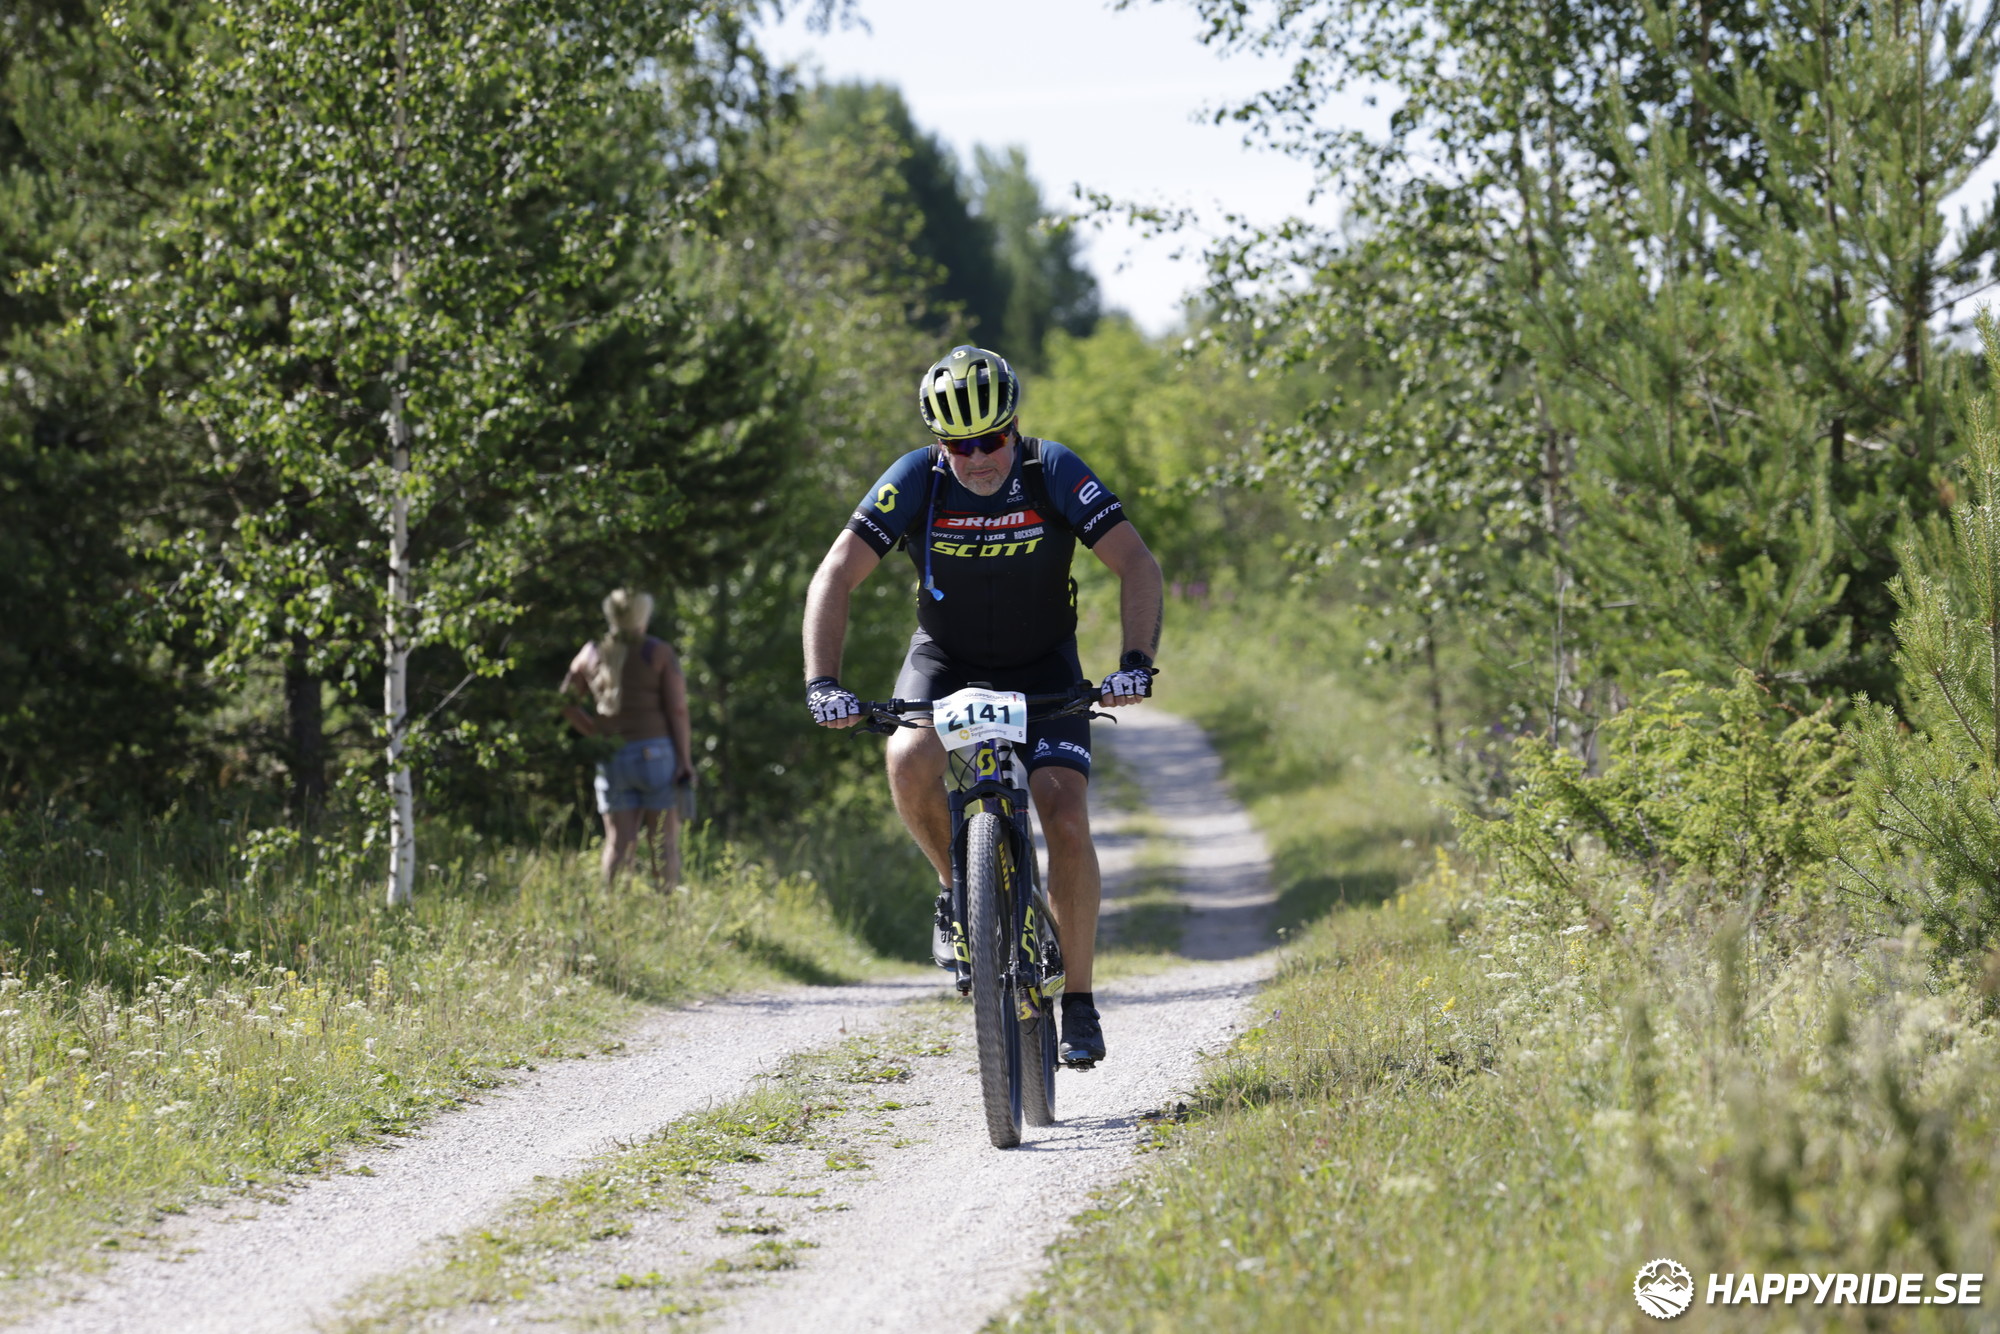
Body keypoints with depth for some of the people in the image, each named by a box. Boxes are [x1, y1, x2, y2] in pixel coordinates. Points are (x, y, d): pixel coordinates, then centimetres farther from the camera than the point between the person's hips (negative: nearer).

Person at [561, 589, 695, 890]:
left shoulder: (591, 654, 7)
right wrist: (685, 763, -9)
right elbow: (677, 709, -9)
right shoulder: (660, 653, -4)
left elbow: (565, 703, 8)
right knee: (664, 842, -2)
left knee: (618, 843, 5)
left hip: (612, 760, 3)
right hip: (657, 752, -3)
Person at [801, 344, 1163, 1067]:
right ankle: (958, 886, -3)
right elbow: (836, 576, -21)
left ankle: (1079, 1003, -4)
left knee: (1067, 822, -18)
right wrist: (822, 682, -33)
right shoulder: (917, 479, -20)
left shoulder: (1054, 473, -21)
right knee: (910, 762, -32)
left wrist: (1137, 661, -39)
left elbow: (1136, 564, -24)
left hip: (1043, 668, 0)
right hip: (946, 660, 1)